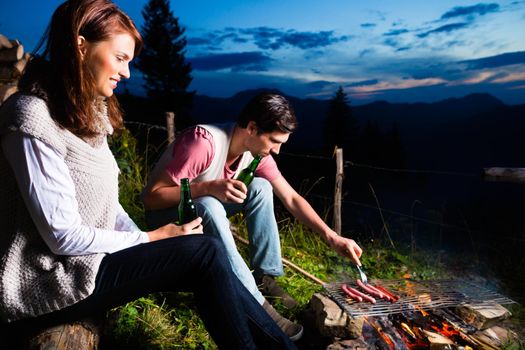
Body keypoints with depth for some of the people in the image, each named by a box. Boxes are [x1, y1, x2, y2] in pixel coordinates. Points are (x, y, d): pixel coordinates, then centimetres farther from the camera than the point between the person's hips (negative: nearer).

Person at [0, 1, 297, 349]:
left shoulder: (87, 113, 9)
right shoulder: (33, 118, -20)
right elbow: (65, 237, -21)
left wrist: (146, 242, -4)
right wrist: (150, 239, -12)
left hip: (87, 259, 8)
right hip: (45, 285, -8)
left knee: (207, 265, -7)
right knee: (206, 252, -17)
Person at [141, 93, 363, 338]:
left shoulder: (257, 152, -12)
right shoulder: (204, 142, -33)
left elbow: (291, 198, -8)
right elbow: (150, 195, -29)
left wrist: (332, 237, -17)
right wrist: (209, 187, -41)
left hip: (209, 206, 6)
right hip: (165, 212, -6)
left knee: (261, 188, -14)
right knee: (208, 205, -37)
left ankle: (264, 278, -7)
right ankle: (253, 302, -26)